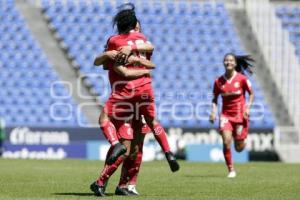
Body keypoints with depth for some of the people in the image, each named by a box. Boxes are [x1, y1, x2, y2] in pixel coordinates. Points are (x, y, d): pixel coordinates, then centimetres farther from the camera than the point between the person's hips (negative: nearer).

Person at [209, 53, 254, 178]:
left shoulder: (242, 79, -8)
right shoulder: (218, 82, -2)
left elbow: (251, 94, 4)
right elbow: (215, 99, 9)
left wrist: (248, 108, -9)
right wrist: (213, 112, -5)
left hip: (240, 115, -1)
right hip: (226, 115, 1)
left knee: (238, 148, 4)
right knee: (226, 142, -18)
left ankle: (242, 140, 42)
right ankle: (231, 170, -4)